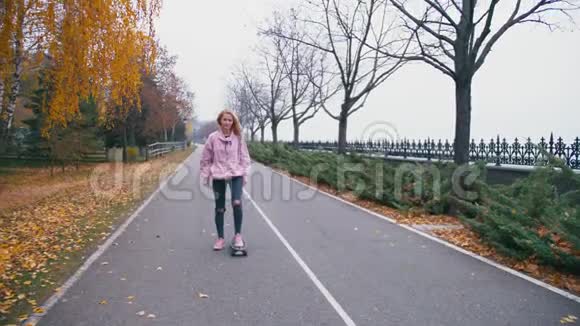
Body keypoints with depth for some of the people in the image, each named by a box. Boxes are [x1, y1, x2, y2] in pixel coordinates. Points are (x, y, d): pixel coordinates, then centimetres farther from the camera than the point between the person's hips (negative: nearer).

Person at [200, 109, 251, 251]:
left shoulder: (238, 137, 1)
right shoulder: (213, 137, -1)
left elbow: (244, 157, 6)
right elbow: (206, 159, 4)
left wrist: (245, 175, 2)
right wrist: (205, 177, 4)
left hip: (236, 175, 0)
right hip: (218, 177, 1)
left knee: (237, 204, -18)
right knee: (219, 209, 8)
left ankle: (238, 235, 1)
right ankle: (220, 238, 23)